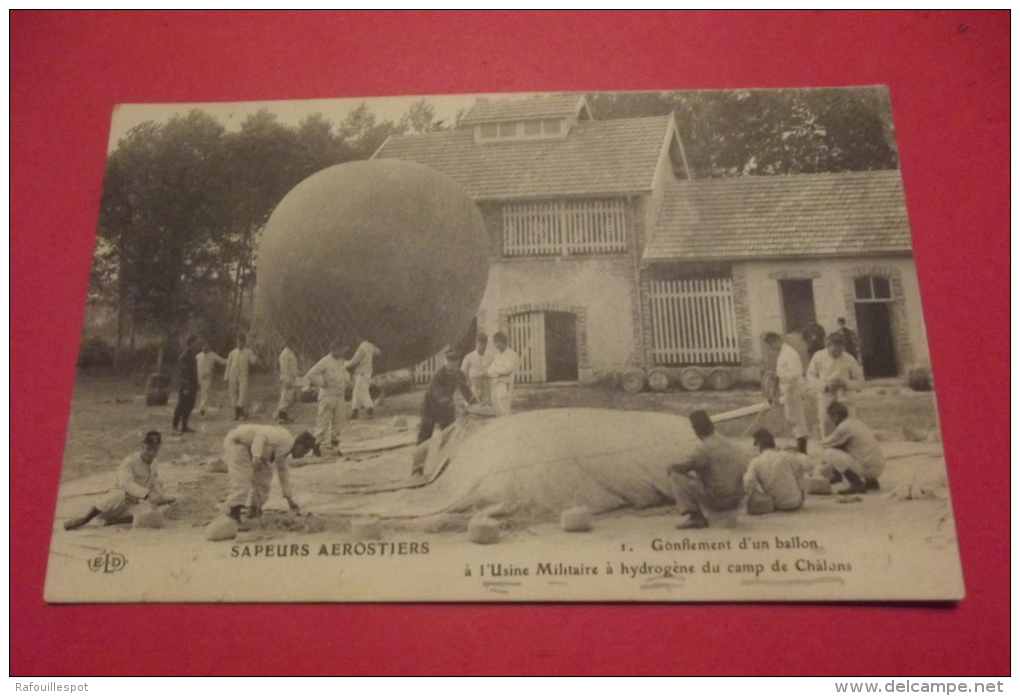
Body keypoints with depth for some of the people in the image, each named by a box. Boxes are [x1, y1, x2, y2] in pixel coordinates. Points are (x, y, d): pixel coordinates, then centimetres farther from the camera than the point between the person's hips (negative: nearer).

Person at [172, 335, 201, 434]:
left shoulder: (192, 355, 14)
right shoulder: (185, 355, -13)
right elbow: (184, 371, -18)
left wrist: (196, 387, 16)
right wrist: (185, 387, -22)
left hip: (191, 384, 9)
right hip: (185, 384, -9)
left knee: (189, 406, 10)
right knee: (181, 405, -8)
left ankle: (184, 426, 17)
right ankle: (175, 427, -6)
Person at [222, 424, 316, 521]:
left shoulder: (284, 451, 12)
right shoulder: (284, 438, -17)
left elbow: (283, 474, 20)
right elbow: (261, 435, -28)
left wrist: (290, 499, 24)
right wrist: (256, 456, -35)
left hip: (247, 446, 10)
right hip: (237, 441, -10)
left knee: (264, 475, 10)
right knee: (242, 478, -20)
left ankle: (255, 508, 15)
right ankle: (233, 509, -26)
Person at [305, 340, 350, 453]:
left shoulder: (341, 361, 11)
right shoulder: (325, 361, -13)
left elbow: (344, 373, 31)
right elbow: (310, 375, -19)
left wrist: (345, 382, 13)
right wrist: (322, 383, -14)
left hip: (339, 396, 7)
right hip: (327, 396, -7)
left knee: (338, 421, 10)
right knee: (323, 421, -6)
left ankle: (335, 444, 21)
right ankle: (316, 444, 0)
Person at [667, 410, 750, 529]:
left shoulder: (706, 448, -14)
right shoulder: (727, 443, 8)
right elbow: (748, 464, 17)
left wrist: (673, 468, 9)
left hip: (716, 500, -7)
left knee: (676, 476, -2)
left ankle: (696, 516, -4)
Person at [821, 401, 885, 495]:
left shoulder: (844, 427, -10)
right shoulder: (858, 423, 16)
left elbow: (825, 444, 0)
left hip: (868, 468, -9)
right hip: (880, 468, 9)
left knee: (829, 453, -8)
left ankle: (857, 484, -7)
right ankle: (871, 481, 18)